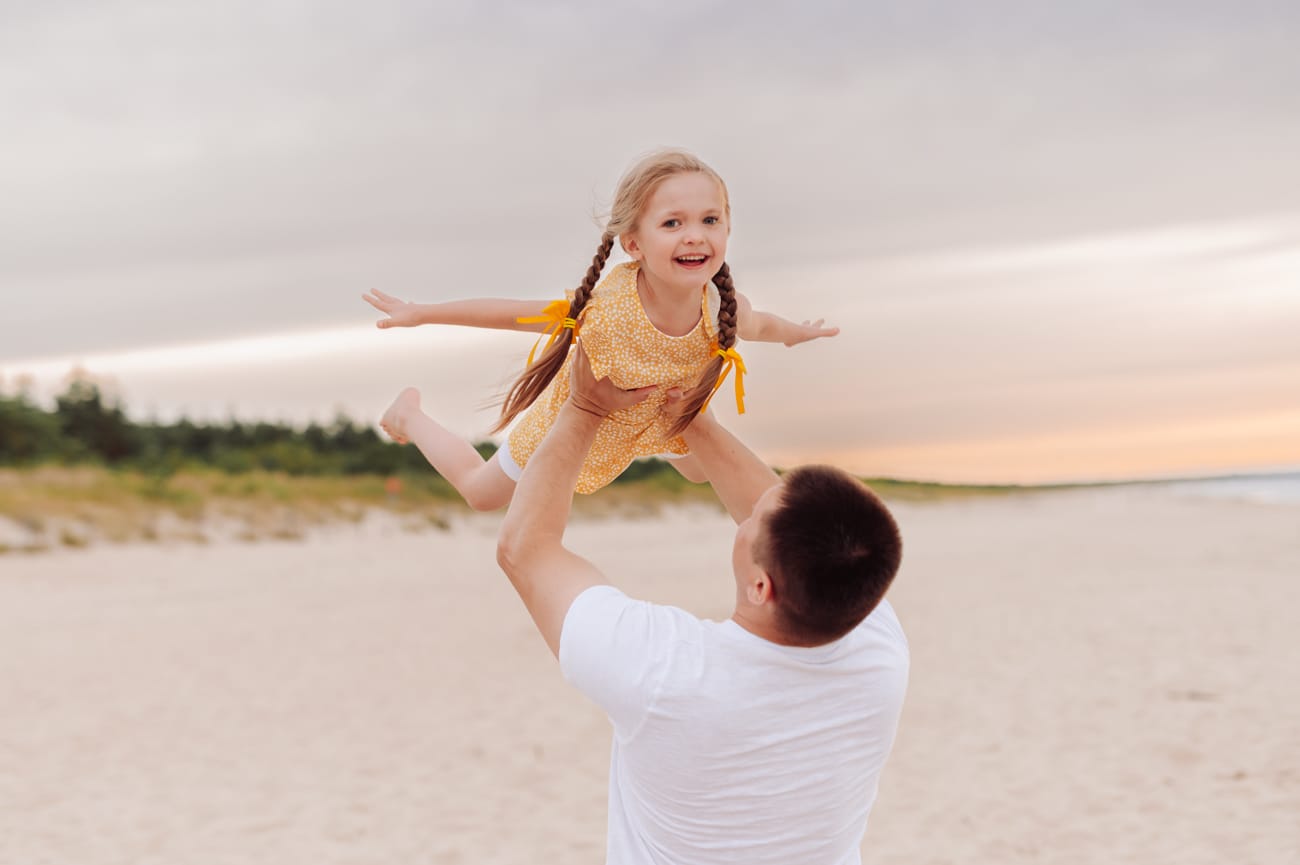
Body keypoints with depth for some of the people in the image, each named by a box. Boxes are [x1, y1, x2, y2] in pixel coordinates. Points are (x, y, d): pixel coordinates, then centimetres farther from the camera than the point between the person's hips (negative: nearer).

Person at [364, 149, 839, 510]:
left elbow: (761, 324, -9)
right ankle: (409, 414, 45)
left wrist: (800, 332, 12)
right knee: (481, 492, 19)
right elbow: (513, 312, -29)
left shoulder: (724, 311, -34)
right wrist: (420, 312, -21)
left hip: (661, 418, 3)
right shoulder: (603, 307, -44)